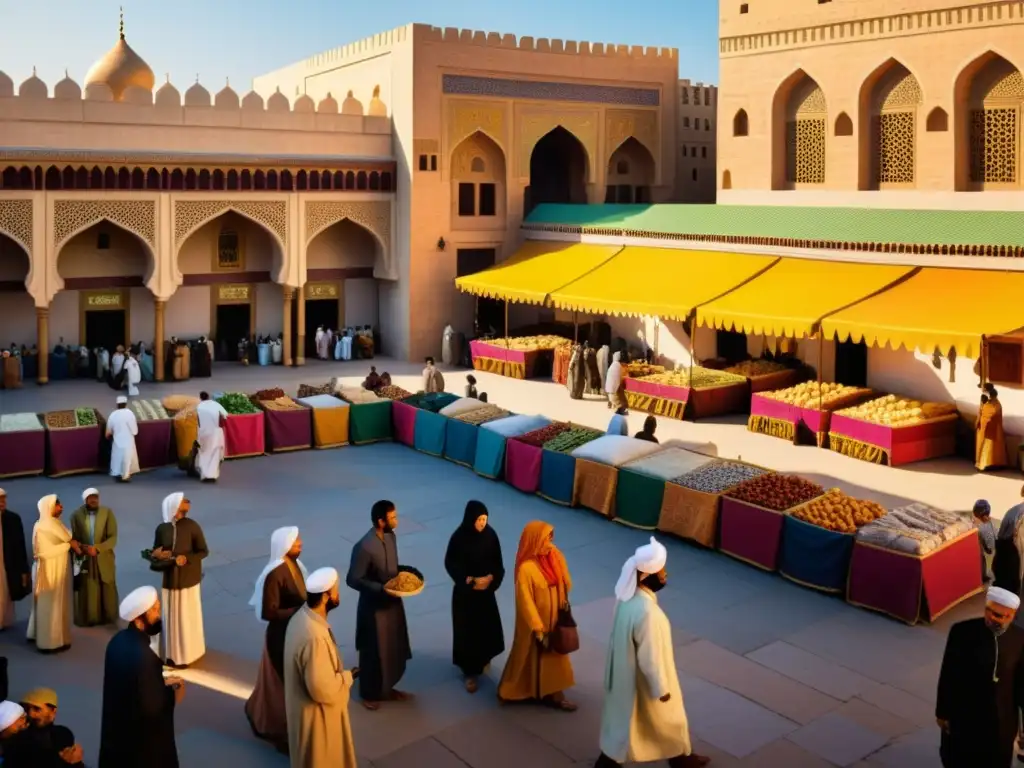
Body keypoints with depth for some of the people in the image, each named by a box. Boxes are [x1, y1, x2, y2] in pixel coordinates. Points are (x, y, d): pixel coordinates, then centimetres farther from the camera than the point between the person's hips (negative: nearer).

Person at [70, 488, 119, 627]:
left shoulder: (107, 512, -3)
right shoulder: (76, 515, -1)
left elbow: (113, 537, -7)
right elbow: (73, 538, 2)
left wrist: (97, 548, -20)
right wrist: (83, 548, -18)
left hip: (104, 559, 0)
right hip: (84, 560, 0)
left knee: (107, 590, 9)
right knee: (87, 591, 2)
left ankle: (108, 618, 23)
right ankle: (87, 619, 16)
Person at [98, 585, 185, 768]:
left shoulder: (119, 640, -6)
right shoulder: (142, 657, -33)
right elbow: (151, 707, -27)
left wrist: (161, 683, 6)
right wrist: (172, 692, -11)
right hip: (142, 739, -8)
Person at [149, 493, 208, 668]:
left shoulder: (192, 526, -10)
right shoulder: (162, 529, -3)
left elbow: (203, 551, -6)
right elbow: (154, 554, 7)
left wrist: (186, 558, -21)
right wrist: (156, 555, -16)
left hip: (187, 579, -3)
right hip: (170, 579, 3)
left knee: (186, 617, 5)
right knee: (171, 617, 11)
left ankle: (186, 653, 18)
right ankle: (172, 652, 26)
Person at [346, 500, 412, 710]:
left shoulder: (391, 537, -3)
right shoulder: (364, 547, -28)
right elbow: (353, 580, -22)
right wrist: (381, 589, -27)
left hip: (393, 602, 8)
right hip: (374, 606, -8)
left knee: (394, 649, 20)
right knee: (374, 652, 10)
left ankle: (387, 688, 40)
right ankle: (370, 694, 31)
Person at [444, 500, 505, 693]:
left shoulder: (490, 534, -8)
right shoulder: (459, 537, -18)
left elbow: (497, 561, 1)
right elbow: (450, 563, -11)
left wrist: (491, 578, -16)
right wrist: (469, 580, -18)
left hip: (486, 589, 4)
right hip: (465, 591, -4)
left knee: (488, 626, 13)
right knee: (467, 629, 2)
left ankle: (483, 658, 41)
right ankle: (470, 672, 14)